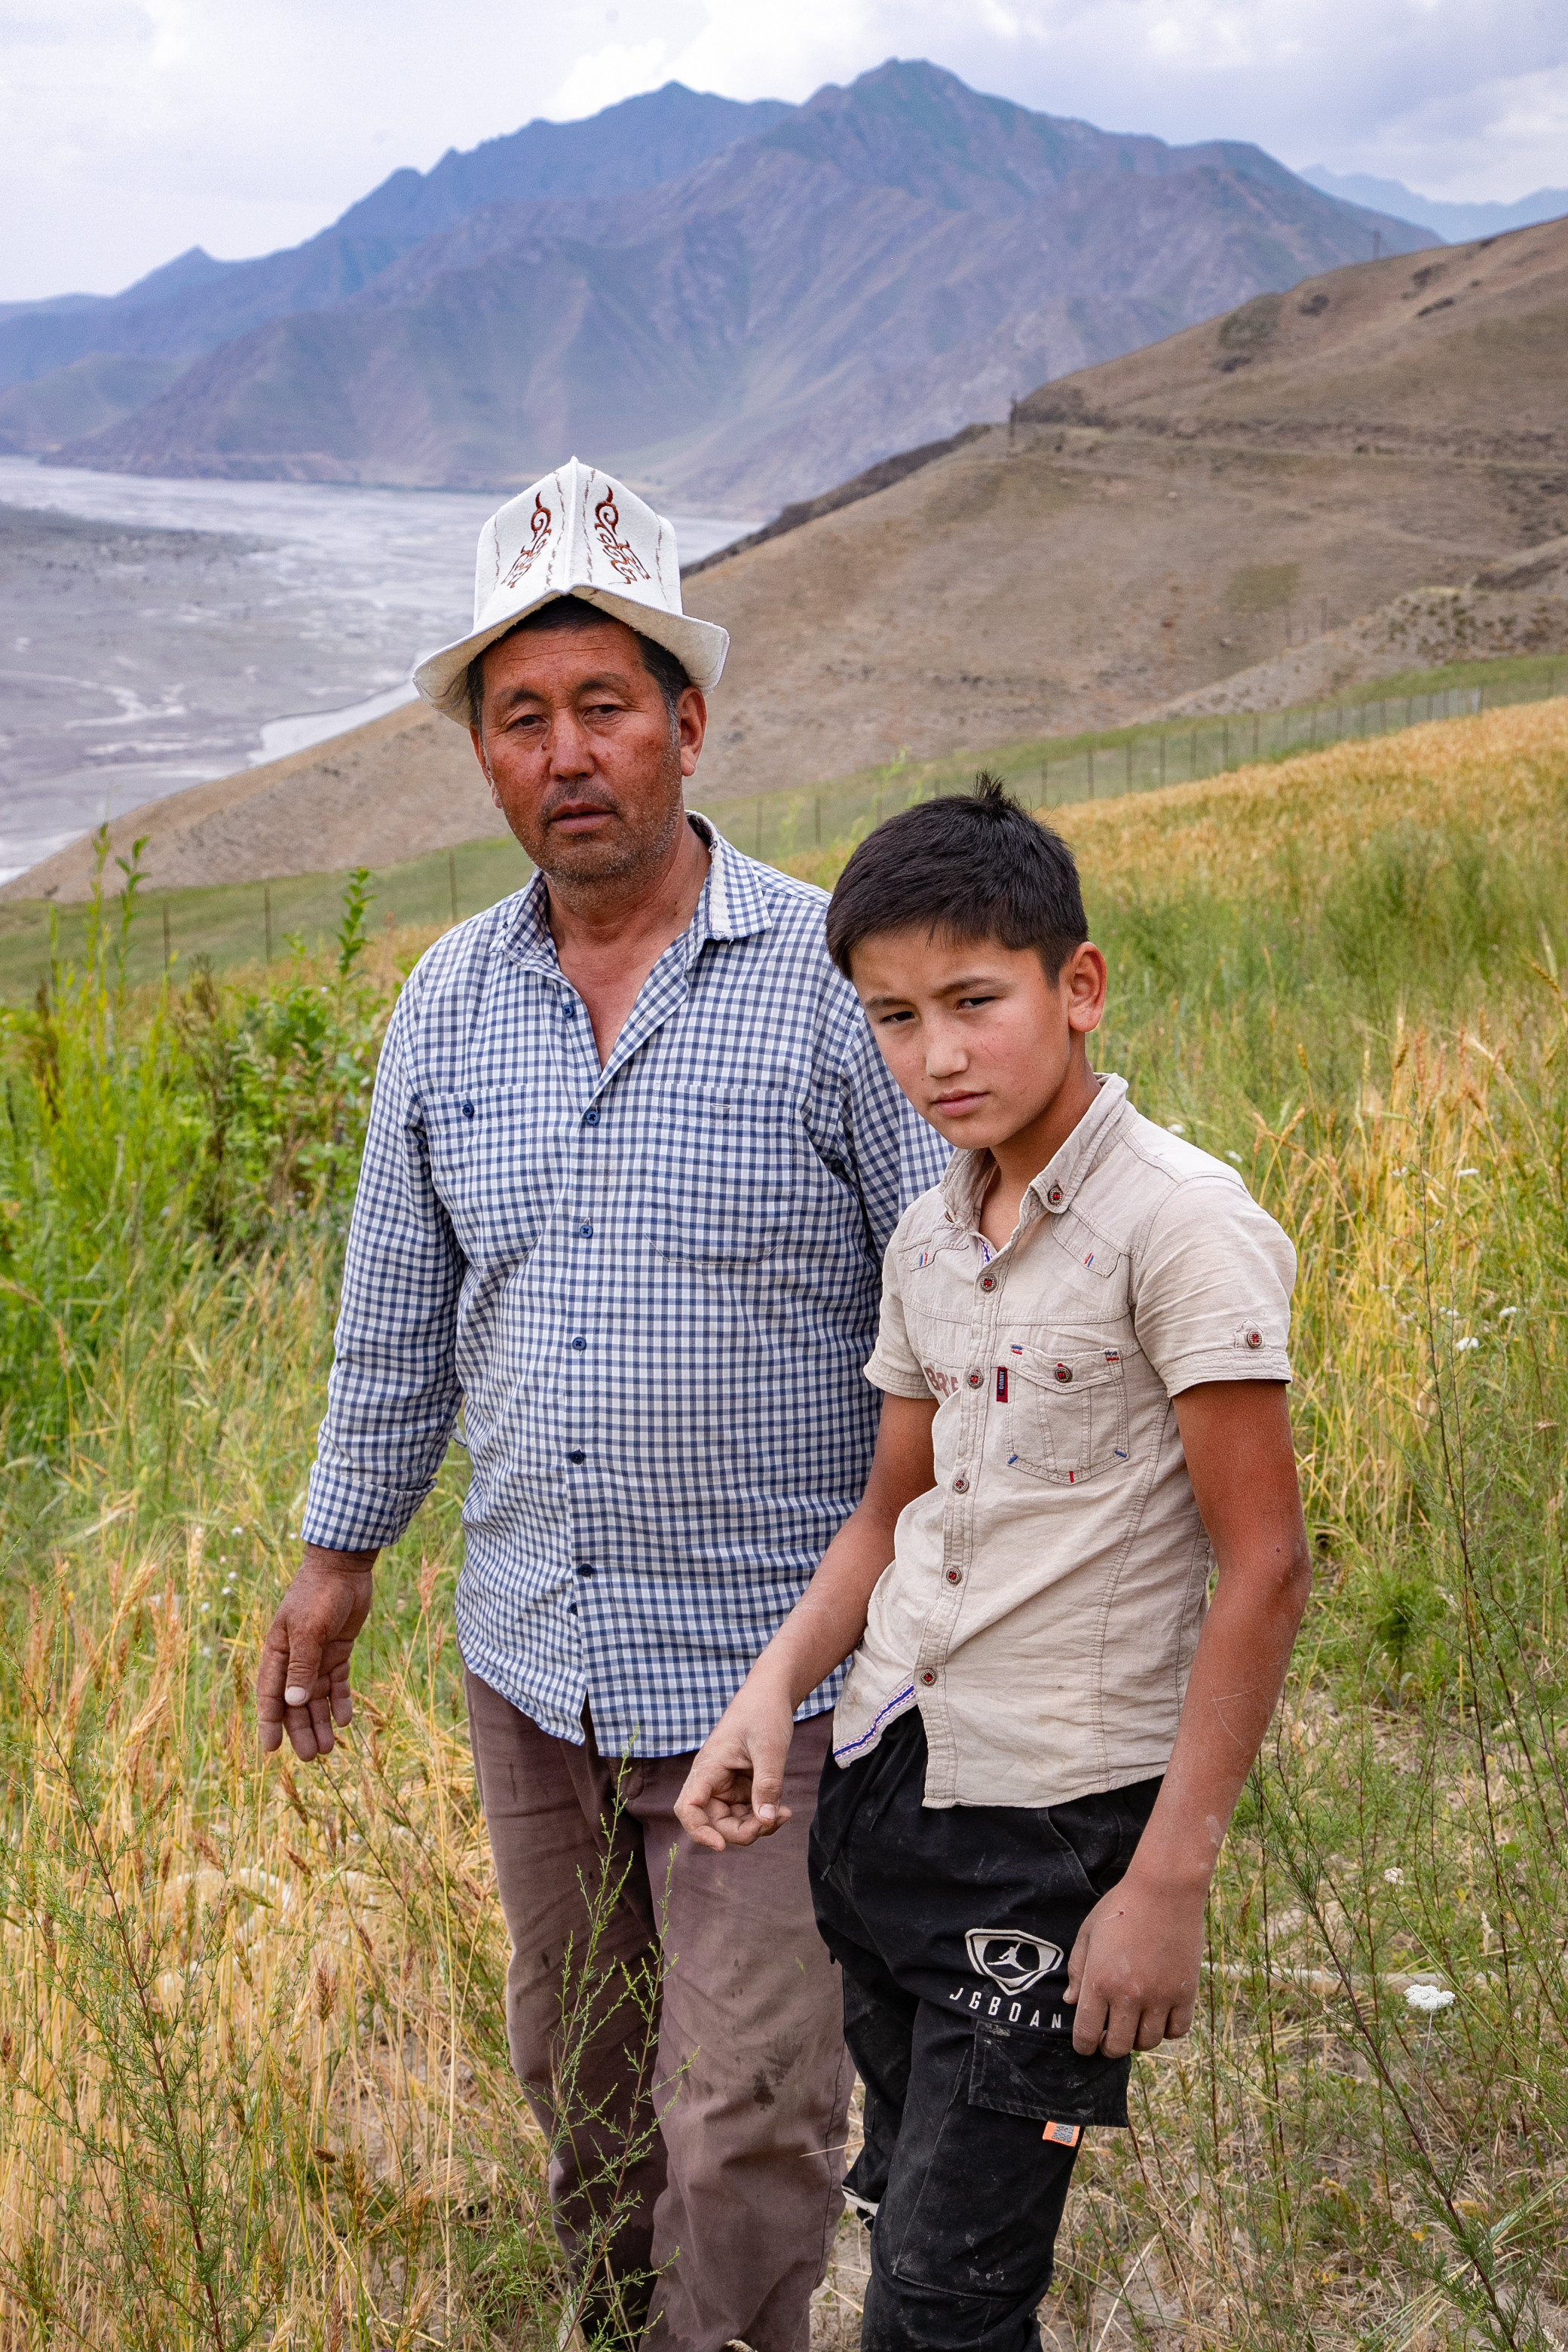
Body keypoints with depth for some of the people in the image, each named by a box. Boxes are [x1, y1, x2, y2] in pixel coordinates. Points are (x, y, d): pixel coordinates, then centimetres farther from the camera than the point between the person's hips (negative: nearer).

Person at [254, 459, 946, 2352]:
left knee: (751, 2118, -1)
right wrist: (337, 1554, 19)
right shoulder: (449, 1001, 3)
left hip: (768, 1669, -5)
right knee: (576, 2067, 20)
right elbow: (399, 1306, 14)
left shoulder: (835, 981, -12)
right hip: (529, 1655, 5)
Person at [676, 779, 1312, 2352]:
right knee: (910, 2213, 18)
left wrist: (1168, 1879, -17)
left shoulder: (1179, 1222, -14)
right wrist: (774, 1689, 2)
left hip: (1058, 1816, -7)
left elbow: (1263, 1566, -15)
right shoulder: (928, 1238, 8)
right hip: (881, 1793, 7)